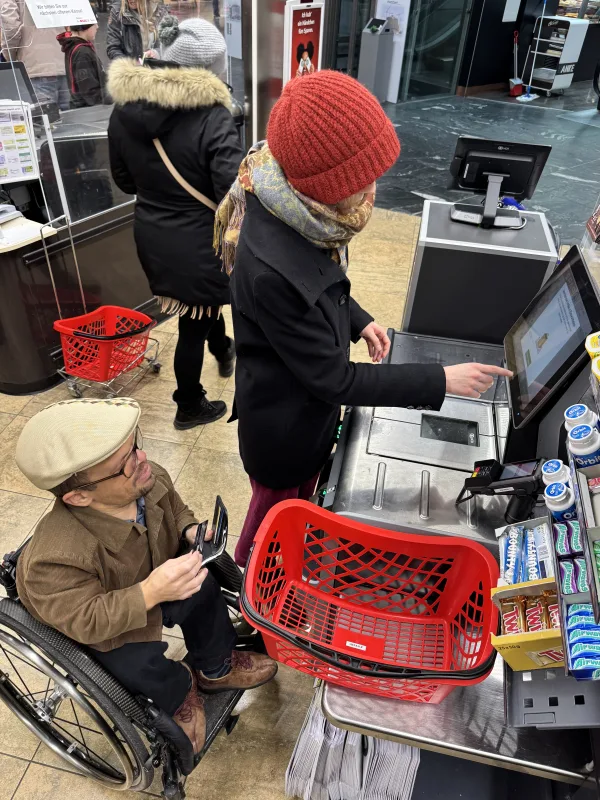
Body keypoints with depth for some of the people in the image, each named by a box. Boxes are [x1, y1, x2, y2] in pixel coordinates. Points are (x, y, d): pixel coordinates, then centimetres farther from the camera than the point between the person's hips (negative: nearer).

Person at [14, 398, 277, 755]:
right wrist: (150, 592, -51)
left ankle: (214, 667, 31)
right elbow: (84, 621, -34)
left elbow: (175, 509, -4)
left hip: (157, 577, 5)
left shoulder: (150, 479, -27)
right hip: (101, 626, -5)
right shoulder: (58, 557, -44)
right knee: (143, 669, -21)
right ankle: (179, 692, 19)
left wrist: (191, 531, -26)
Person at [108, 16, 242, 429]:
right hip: (198, 241, -6)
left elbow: (123, 178, 10)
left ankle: (223, 351, 57)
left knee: (202, 303, 30)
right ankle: (190, 407, 29)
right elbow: (234, 195, -24)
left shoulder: (125, 108, -1)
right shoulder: (212, 116, -21)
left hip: (151, 236, 7)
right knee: (194, 325, 11)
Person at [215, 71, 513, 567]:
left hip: (311, 408, 8)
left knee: (304, 498, 30)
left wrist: (357, 319, -4)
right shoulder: (272, 269, -40)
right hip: (285, 426, -7)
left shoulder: (299, 209, -14)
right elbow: (334, 379, -29)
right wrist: (440, 381, -24)